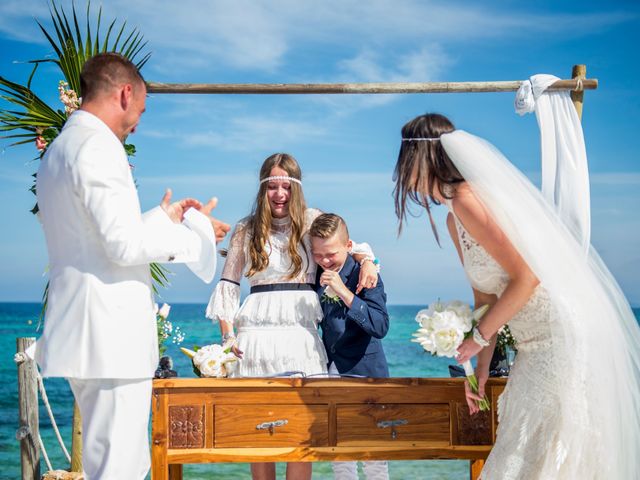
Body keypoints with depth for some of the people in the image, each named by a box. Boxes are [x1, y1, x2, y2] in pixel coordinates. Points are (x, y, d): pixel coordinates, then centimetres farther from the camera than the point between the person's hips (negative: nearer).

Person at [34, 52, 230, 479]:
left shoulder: (59, 149, 17)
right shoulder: (99, 147, -14)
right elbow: (124, 246, -19)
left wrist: (163, 217, 26)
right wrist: (195, 232, -7)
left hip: (85, 329, 10)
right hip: (110, 332, -10)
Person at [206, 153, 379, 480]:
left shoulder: (312, 221, 8)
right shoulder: (246, 229, 10)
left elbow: (350, 244, 16)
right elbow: (228, 284, 10)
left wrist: (367, 262, -7)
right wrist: (227, 336, 2)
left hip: (301, 333, 0)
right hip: (256, 333, 1)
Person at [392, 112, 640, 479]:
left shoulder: (467, 200, -17)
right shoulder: (454, 219, 12)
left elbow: (526, 276, -21)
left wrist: (478, 338, -11)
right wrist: (482, 367, 12)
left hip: (560, 339, -10)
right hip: (538, 347, 10)